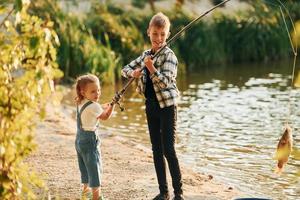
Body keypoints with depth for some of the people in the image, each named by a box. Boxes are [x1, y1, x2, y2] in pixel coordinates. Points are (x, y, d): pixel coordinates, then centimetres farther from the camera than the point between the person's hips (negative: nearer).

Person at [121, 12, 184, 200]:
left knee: (168, 149, -10)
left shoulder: (169, 55, -11)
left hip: (167, 106, -7)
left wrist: (151, 68, -34)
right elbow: (125, 69, 15)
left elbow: (165, 82, -19)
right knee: (157, 150, 9)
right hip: (151, 106, 7)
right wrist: (134, 73, -8)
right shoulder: (146, 55, 10)